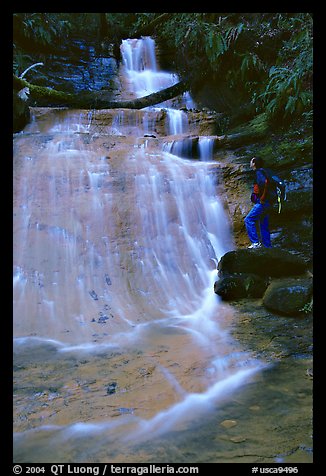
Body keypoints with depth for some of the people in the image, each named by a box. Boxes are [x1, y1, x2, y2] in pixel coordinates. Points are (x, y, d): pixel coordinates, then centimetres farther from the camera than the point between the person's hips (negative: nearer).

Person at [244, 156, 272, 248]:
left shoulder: (259, 172, -9)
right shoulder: (260, 172, 21)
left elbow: (265, 182, -28)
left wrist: (263, 198, -23)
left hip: (262, 203, -10)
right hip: (266, 204, 10)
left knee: (248, 220, -10)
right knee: (264, 226, 10)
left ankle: (255, 242, -14)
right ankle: (267, 246, 12)